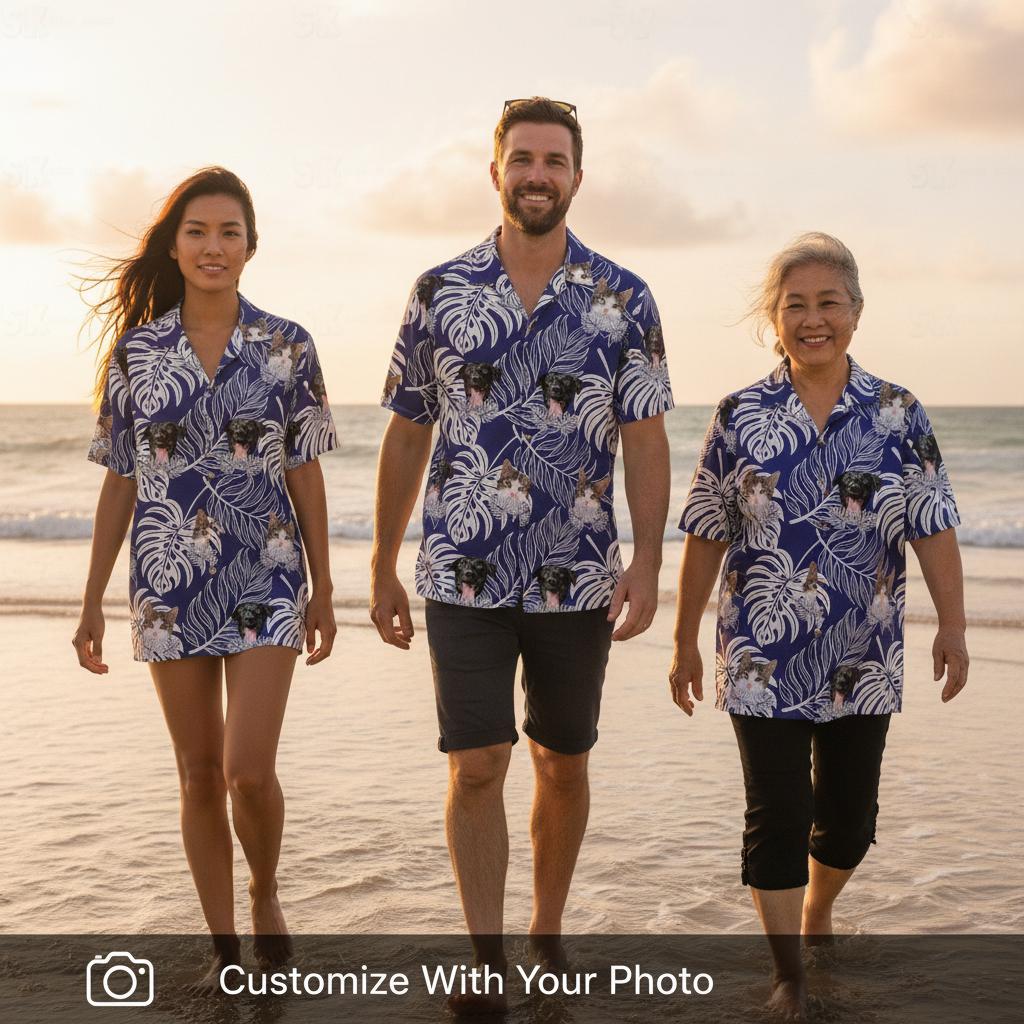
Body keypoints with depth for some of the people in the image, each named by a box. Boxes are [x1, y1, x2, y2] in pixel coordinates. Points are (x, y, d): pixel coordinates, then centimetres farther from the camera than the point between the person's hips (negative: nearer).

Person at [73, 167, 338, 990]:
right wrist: (92, 601, 5)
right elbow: (120, 481, 6)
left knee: (249, 771, -11)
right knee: (199, 776, 8)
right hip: (169, 583, 2)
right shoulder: (138, 348, 3)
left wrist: (323, 590, 3)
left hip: (264, 580, -2)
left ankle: (266, 892, 21)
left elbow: (305, 474, 3)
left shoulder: (286, 346, 0)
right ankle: (224, 946, 23)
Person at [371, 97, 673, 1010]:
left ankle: (547, 933, 32)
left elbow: (645, 438, -2)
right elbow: (406, 436, 6)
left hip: (577, 581, 1)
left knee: (563, 765, 13)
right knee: (476, 767, -5)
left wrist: (647, 561, -12)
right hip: (463, 578, 0)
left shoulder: (623, 301, 0)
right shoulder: (440, 293, 1)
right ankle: (486, 957, 5)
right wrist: (383, 567, 6)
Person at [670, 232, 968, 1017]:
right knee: (777, 815, -1)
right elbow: (706, 539, 1)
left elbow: (933, 530, -2)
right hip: (763, 659, -1)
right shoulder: (740, 418, -2)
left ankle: (816, 913, 44)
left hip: (863, 662, 2)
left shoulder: (899, 416, 0)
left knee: (850, 814, 15)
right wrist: (685, 643, 3)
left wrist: (952, 626, -12)